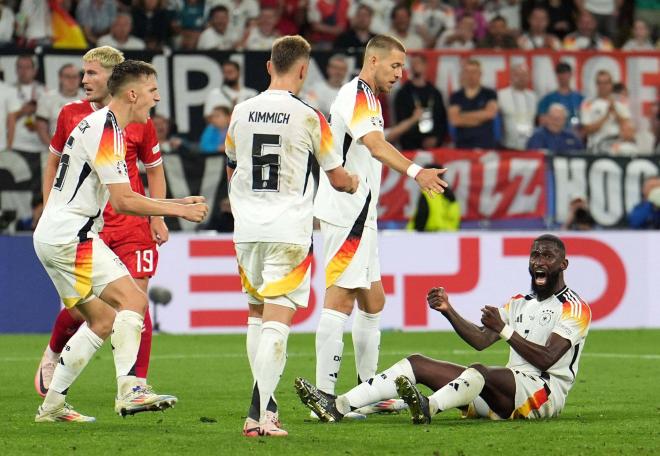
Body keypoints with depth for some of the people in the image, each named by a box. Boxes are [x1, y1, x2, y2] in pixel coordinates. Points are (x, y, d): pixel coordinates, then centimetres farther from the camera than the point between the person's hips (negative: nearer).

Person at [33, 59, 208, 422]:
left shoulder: (98, 125, 19)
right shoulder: (105, 128, -14)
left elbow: (121, 198, 22)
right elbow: (123, 202, -19)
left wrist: (176, 204, 18)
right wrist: (178, 210, -11)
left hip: (52, 237, 10)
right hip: (70, 234, -10)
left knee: (103, 321, 14)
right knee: (133, 300, -17)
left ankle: (52, 404, 15)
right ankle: (129, 390, -27)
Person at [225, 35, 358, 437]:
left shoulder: (241, 112, 5)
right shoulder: (309, 117, -7)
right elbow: (338, 178, 3)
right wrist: (354, 183, 27)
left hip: (247, 228, 4)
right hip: (289, 229, -4)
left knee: (257, 314, 18)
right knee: (277, 320, -8)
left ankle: (263, 405, 19)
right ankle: (261, 415, -17)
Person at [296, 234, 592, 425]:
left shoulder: (574, 308, -2)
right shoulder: (520, 303, 24)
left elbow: (546, 359, -15)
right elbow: (479, 340, 15)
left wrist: (504, 330, -20)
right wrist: (448, 312, 1)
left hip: (545, 393, -8)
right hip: (508, 391, 8)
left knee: (480, 372, -38)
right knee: (417, 364, -2)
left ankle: (428, 408, -69)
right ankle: (338, 406, -19)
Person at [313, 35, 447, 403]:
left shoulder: (369, 98, 19)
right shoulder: (355, 96, -14)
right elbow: (375, 145, -32)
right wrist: (415, 171, -46)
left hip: (361, 216, 11)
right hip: (346, 213, -11)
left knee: (373, 302, 14)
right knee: (340, 301, -11)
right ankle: (325, 397, -13)